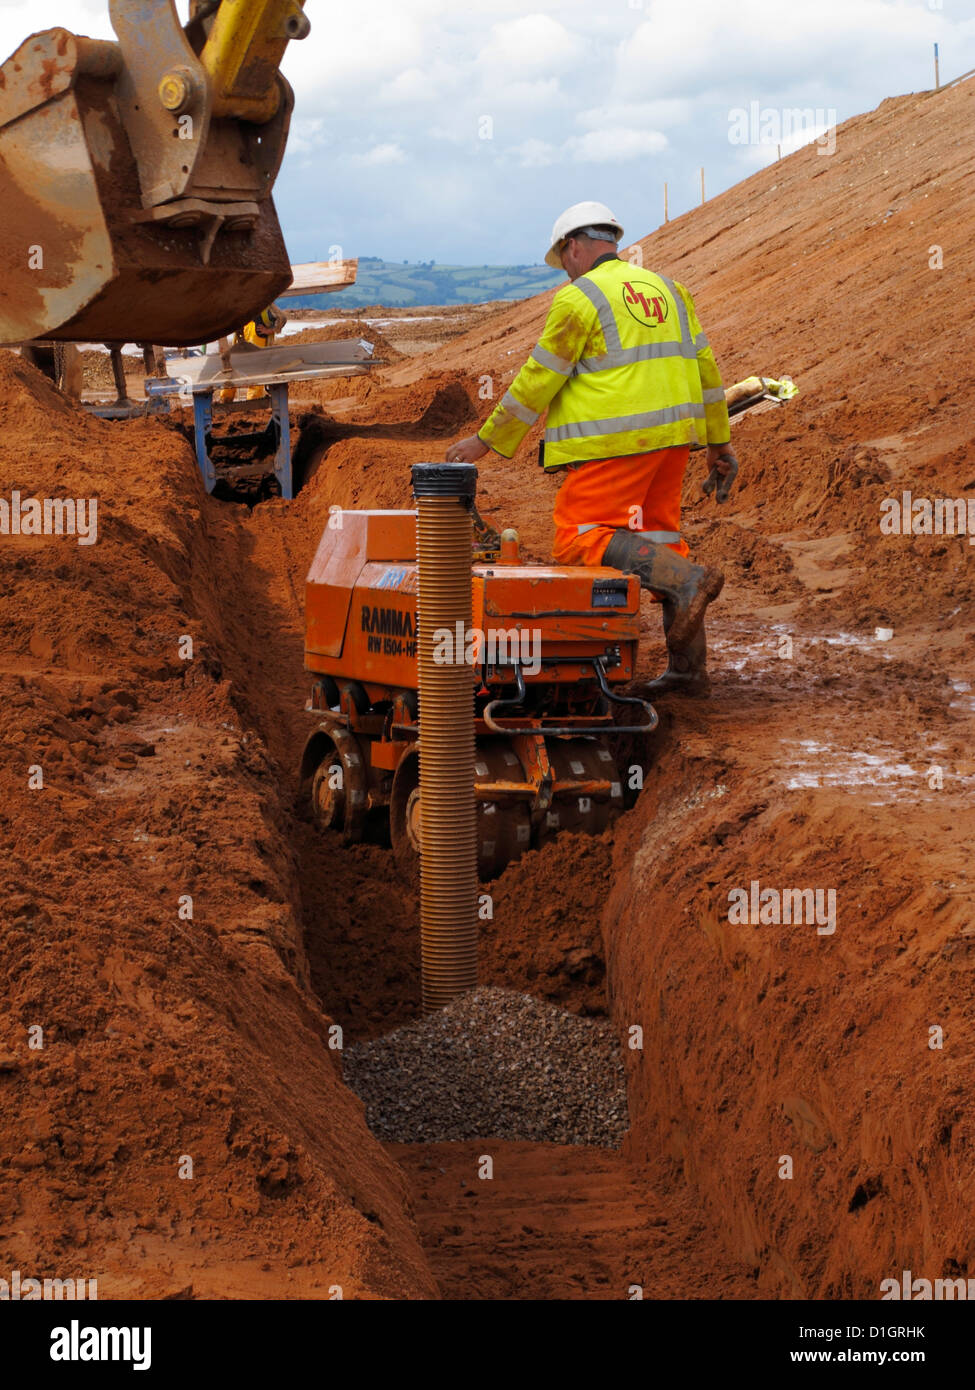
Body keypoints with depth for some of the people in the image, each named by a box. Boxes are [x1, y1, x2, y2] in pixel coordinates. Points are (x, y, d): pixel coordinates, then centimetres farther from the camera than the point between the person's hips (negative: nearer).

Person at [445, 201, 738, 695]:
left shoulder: (580, 298, -6)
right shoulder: (666, 289, 16)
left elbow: (537, 381, -6)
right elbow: (704, 368, 17)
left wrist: (486, 440, 2)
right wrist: (718, 442, 23)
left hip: (614, 446, -8)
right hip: (670, 438, 8)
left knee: (581, 540, -7)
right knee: (658, 536, 13)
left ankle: (686, 580, -24)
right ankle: (688, 667, 10)